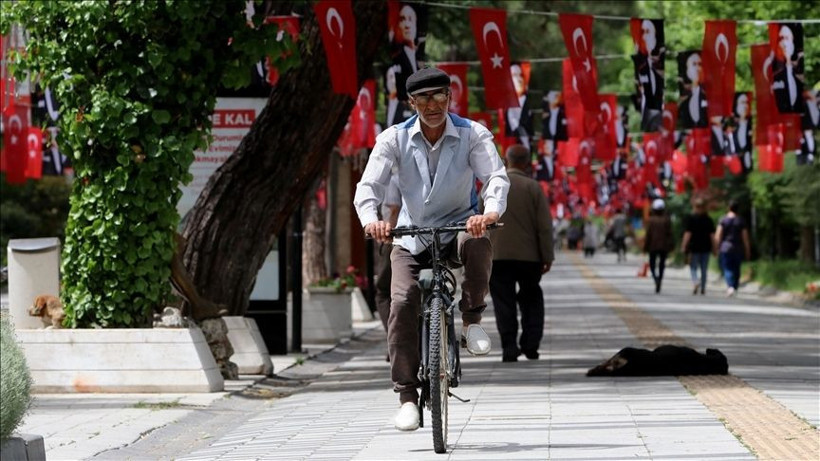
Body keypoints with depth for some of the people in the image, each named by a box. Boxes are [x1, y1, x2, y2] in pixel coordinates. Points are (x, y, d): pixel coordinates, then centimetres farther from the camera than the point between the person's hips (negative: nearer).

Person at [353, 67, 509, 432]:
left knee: (478, 245, -37)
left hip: (459, 226, -1)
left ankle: (472, 319, -12)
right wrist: (371, 220, -37)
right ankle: (407, 394, -9)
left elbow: (496, 175, -22)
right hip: (411, 236, 1)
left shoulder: (473, 135, -9)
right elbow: (369, 185, -15)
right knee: (403, 302, -18)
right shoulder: (395, 139, -6)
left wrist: (491, 211, -45)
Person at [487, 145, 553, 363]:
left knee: (504, 302, 3)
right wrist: (547, 256, 1)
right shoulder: (533, 187, -4)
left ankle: (509, 348, -4)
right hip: (528, 255, 0)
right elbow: (544, 225, -5)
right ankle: (530, 345, 7)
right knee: (531, 300, 14)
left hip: (497, 255, 0)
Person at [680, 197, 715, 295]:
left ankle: (695, 280, -22)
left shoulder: (691, 219, -7)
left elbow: (687, 234, -10)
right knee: (704, 269, 10)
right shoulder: (709, 220, 3)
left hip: (694, 247, -3)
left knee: (693, 267, 4)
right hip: (706, 247, 3)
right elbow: (712, 235, 3)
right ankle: (703, 288, 11)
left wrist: (683, 247, -8)